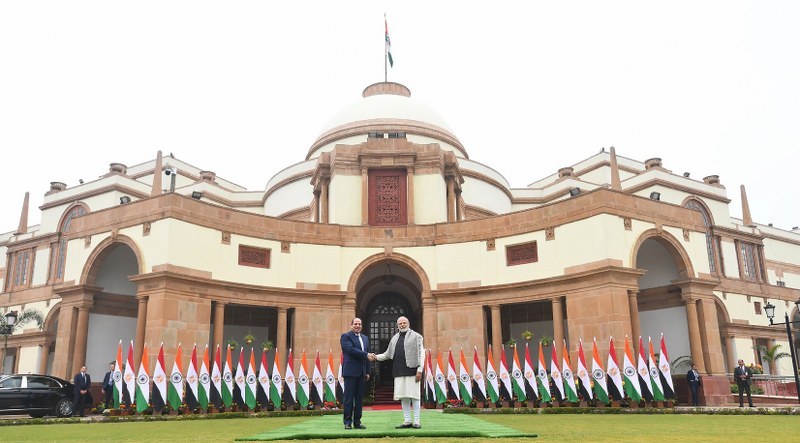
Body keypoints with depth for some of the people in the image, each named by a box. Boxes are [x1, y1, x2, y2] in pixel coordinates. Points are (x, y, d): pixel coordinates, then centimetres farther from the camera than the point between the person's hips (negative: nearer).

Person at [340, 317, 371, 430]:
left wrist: (368, 372, 11)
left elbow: (368, 356, 18)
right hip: (350, 372, -6)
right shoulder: (345, 336, -2)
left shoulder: (365, 338, 18)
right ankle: (347, 422, 3)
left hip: (361, 373, 6)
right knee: (349, 398, -2)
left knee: (359, 398, 7)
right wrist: (366, 355, -16)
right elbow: (351, 350, -17)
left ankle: (357, 421, 13)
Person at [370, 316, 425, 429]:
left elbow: (421, 354, -4)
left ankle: (416, 421, 2)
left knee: (414, 396, -4)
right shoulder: (394, 338, 18)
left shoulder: (416, 336, 1)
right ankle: (407, 421, 13)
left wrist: (420, 370, -12)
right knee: (403, 397, 6)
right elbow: (388, 354, 19)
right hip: (399, 372, 5)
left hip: (411, 371, -5)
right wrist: (376, 357, 3)